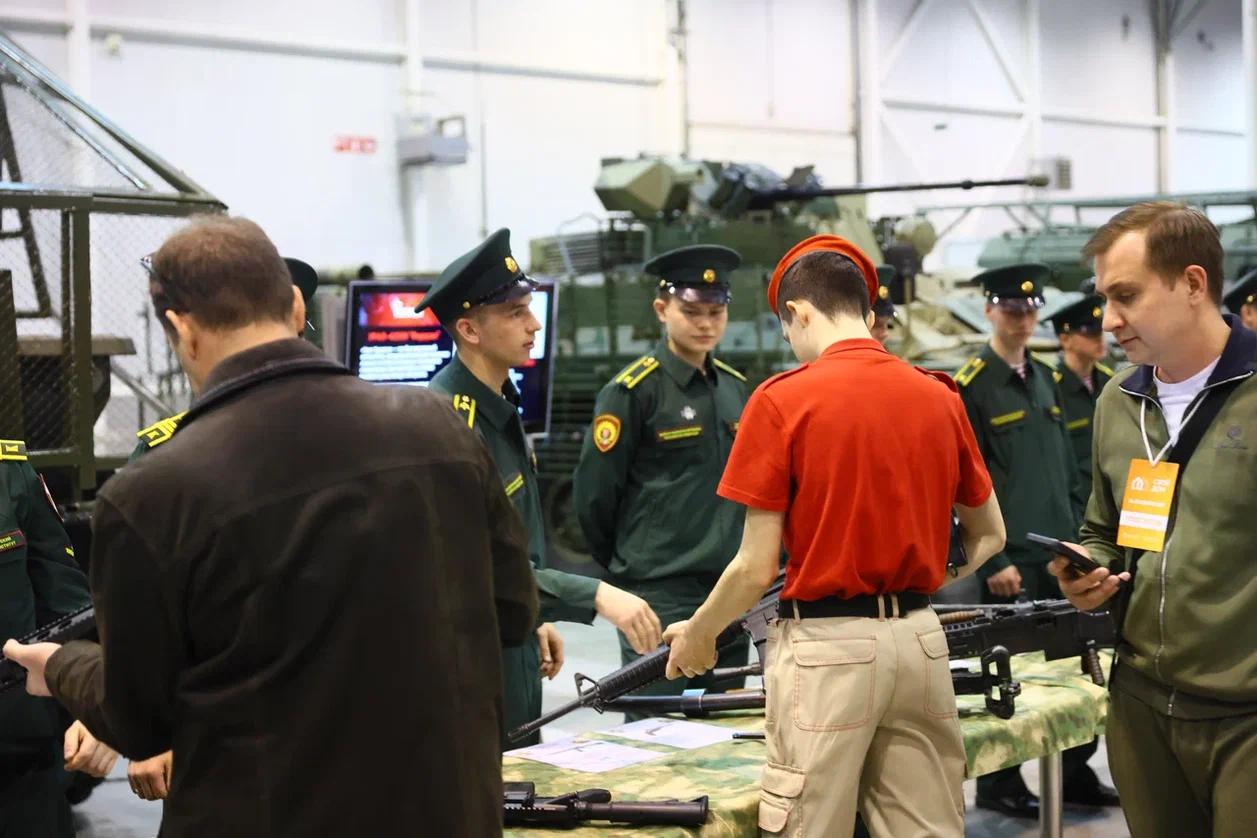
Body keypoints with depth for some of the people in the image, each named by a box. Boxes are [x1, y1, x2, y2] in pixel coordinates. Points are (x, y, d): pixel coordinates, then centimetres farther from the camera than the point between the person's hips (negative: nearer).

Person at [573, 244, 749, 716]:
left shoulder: (735, 388, 11)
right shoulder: (633, 391, -9)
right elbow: (593, 497, -7)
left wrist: (733, 568, 15)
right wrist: (630, 568, 3)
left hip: (730, 593, 6)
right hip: (661, 599, -6)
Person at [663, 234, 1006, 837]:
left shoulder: (782, 400, -9)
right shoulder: (940, 397, 5)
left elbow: (757, 567, -10)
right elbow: (990, 536, 15)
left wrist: (697, 635, 6)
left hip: (828, 646, -5)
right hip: (920, 638, 5)